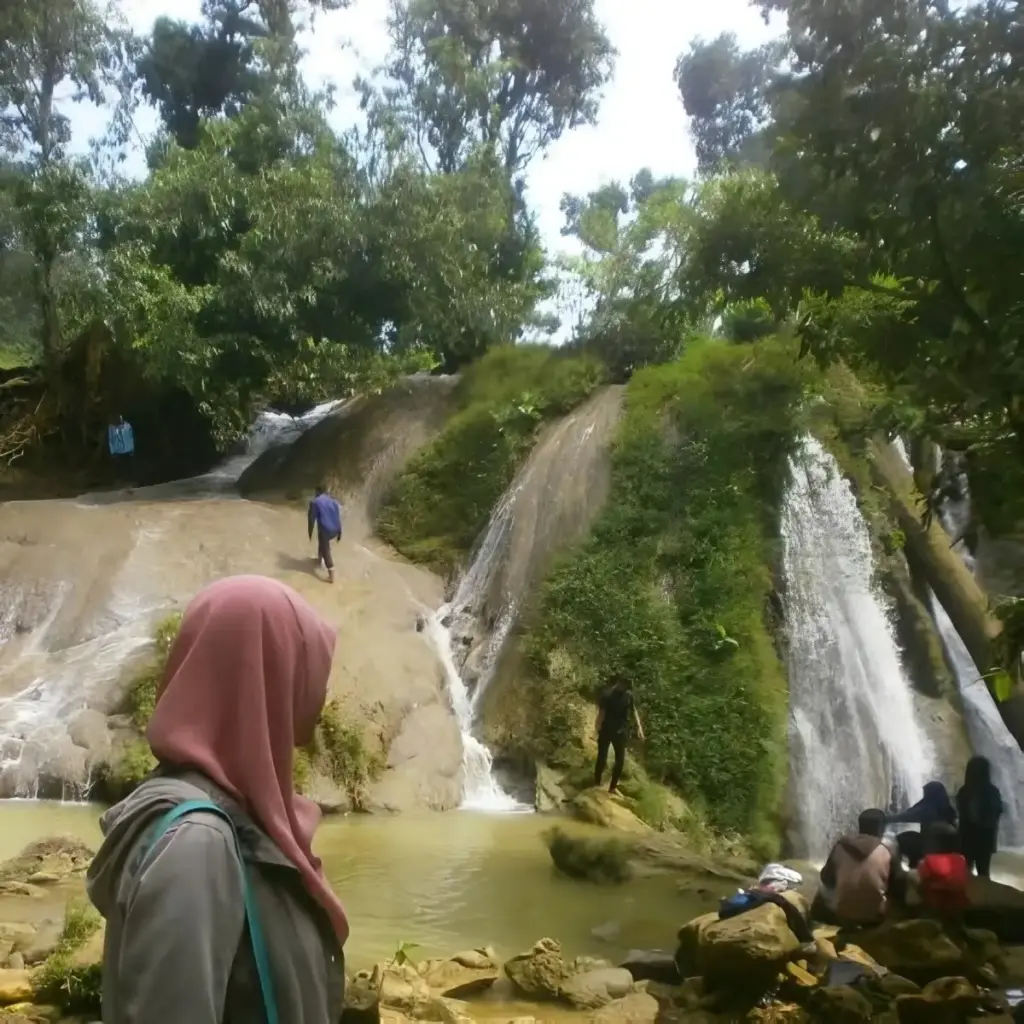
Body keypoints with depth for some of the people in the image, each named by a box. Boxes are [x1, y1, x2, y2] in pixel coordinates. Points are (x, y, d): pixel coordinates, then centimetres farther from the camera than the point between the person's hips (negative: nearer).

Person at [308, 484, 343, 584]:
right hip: (334, 530, 6)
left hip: (324, 530, -6)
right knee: (322, 542, 34)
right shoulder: (333, 502, 11)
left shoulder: (315, 502, -4)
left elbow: (312, 519, -5)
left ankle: (331, 576, -5)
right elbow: (338, 518, 12)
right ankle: (319, 558, 55)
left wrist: (310, 533, 4)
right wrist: (339, 533, 18)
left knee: (326, 551, 0)